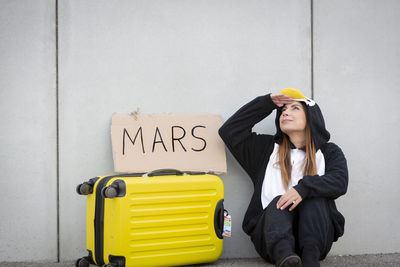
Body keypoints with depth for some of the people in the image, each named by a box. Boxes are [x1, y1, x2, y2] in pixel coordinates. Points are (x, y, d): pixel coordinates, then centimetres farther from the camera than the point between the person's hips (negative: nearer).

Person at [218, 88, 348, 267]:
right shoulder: (266, 147, 22)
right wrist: (266, 103, 14)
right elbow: (229, 131, 13)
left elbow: (339, 181, -5)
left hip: (316, 236, 0)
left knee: (314, 196, -26)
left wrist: (304, 188, -25)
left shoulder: (329, 152, 16)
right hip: (271, 230, 0)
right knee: (278, 202, -31)